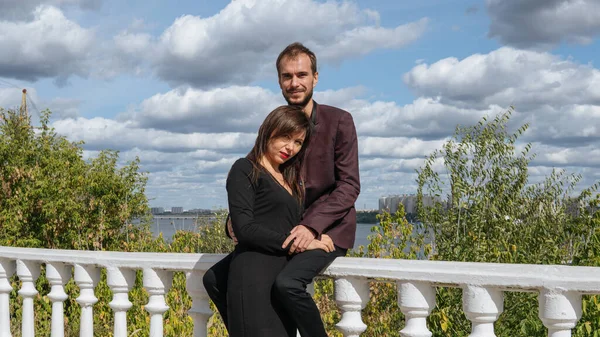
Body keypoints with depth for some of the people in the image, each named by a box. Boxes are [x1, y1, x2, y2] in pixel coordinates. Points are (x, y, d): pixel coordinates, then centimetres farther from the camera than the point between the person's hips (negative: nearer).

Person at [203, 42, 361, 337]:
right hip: (284, 231, 6)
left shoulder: (339, 121, -8)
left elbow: (349, 186, -13)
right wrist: (237, 218, -12)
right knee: (215, 279, -1)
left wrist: (311, 226, -26)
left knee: (286, 283, -33)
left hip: (327, 230, -6)